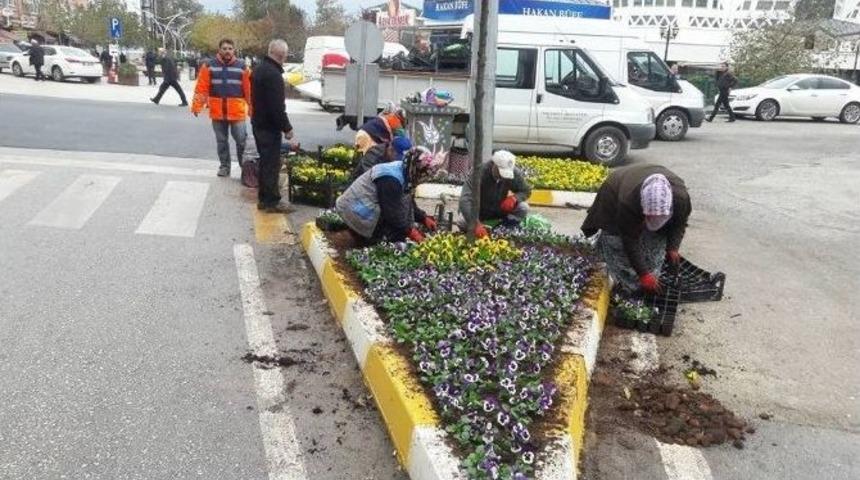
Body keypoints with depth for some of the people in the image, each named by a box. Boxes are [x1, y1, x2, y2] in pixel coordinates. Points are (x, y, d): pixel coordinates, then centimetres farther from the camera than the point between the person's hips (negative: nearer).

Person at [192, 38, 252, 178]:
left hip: (237, 112, -1)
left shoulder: (242, 67, 0)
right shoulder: (209, 66, 1)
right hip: (217, 112, 1)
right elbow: (202, 88, 0)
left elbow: (250, 90, 0)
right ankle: (224, 166, 24)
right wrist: (197, 105, -6)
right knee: (221, 141, 12)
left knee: (242, 140, 1)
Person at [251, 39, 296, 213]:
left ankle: (263, 198, 24)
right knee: (272, 164, -2)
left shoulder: (259, 69, 12)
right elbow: (277, 107, -24)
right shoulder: (273, 74, -21)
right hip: (269, 126, -10)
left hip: (258, 123, 10)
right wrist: (288, 130, -19)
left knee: (265, 161, 17)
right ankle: (272, 202, 4)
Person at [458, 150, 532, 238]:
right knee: (463, 224, -32)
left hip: (500, 210, 3)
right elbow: (465, 200, -41)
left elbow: (526, 191, -4)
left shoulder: (515, 173, -21)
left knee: (523, 208, -22)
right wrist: (476, 224, -54)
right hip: (480, 212, -3)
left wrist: (514, 198, -29)